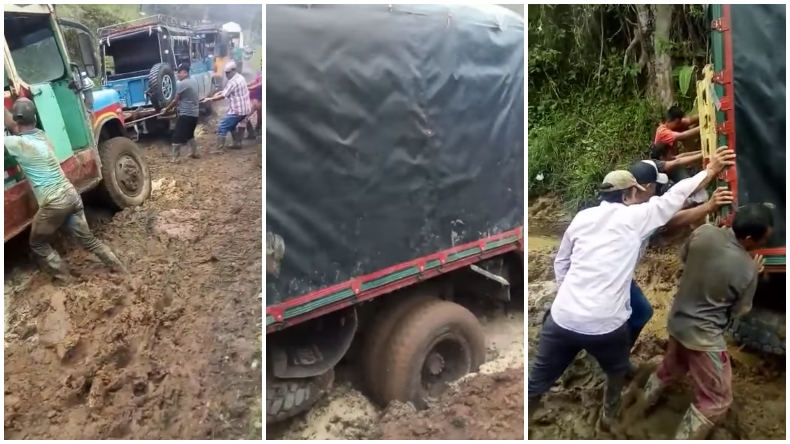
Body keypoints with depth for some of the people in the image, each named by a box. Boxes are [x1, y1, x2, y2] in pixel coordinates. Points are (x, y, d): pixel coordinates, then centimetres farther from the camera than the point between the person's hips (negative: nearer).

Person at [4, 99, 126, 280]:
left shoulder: (17, 143, -13)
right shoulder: (41, 135, 9)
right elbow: (12, 125, 27)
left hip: (53, 204, -7)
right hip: (71, 195, 7)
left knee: (38, 244, 17)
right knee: (88, 239, 17)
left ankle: (65, 278, 17)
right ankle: (119, 269, 17)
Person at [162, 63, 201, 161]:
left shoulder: (181, 84, -15)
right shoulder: (193, 82, 11)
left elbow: (176, 100, -8)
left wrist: (166, 109, 5)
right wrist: (175, 106, 21)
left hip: (185, 114, -8)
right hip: (194, 113, 9)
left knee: (177, 137, -2)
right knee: (190, 135, 24)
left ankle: (175, 158, -1)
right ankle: (194, 153, 29)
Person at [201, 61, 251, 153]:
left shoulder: (233, 81, -18)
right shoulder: (240, 77, 13)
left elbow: (223, 96, -17)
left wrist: (210, 99, -9)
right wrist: (220, 92, 7)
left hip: (236, 110, -10)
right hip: (244, 109, 10)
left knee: (222, 127, -5)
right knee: (231, 126, 27)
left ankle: (219, 149, -7)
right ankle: (237, 143, 31)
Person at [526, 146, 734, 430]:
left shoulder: (582, 217, 8)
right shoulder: (635, 217, -2)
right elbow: (677, 195, 8)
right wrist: (710, 170, 19)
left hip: (563, 317, 2)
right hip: (606, 323, -2)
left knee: (537, 382, 13)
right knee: (617, 369, 32)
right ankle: (609, 414, 51)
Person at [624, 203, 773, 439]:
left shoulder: (704, 232, -14)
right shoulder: (747, 269, -24)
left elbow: (683, 256, 7)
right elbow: (739, 311, -6)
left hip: (677, 321, 7)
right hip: (704, 336, -7)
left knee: (671, 367, 33)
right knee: (716, 400, 10)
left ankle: (641, 402, 50)